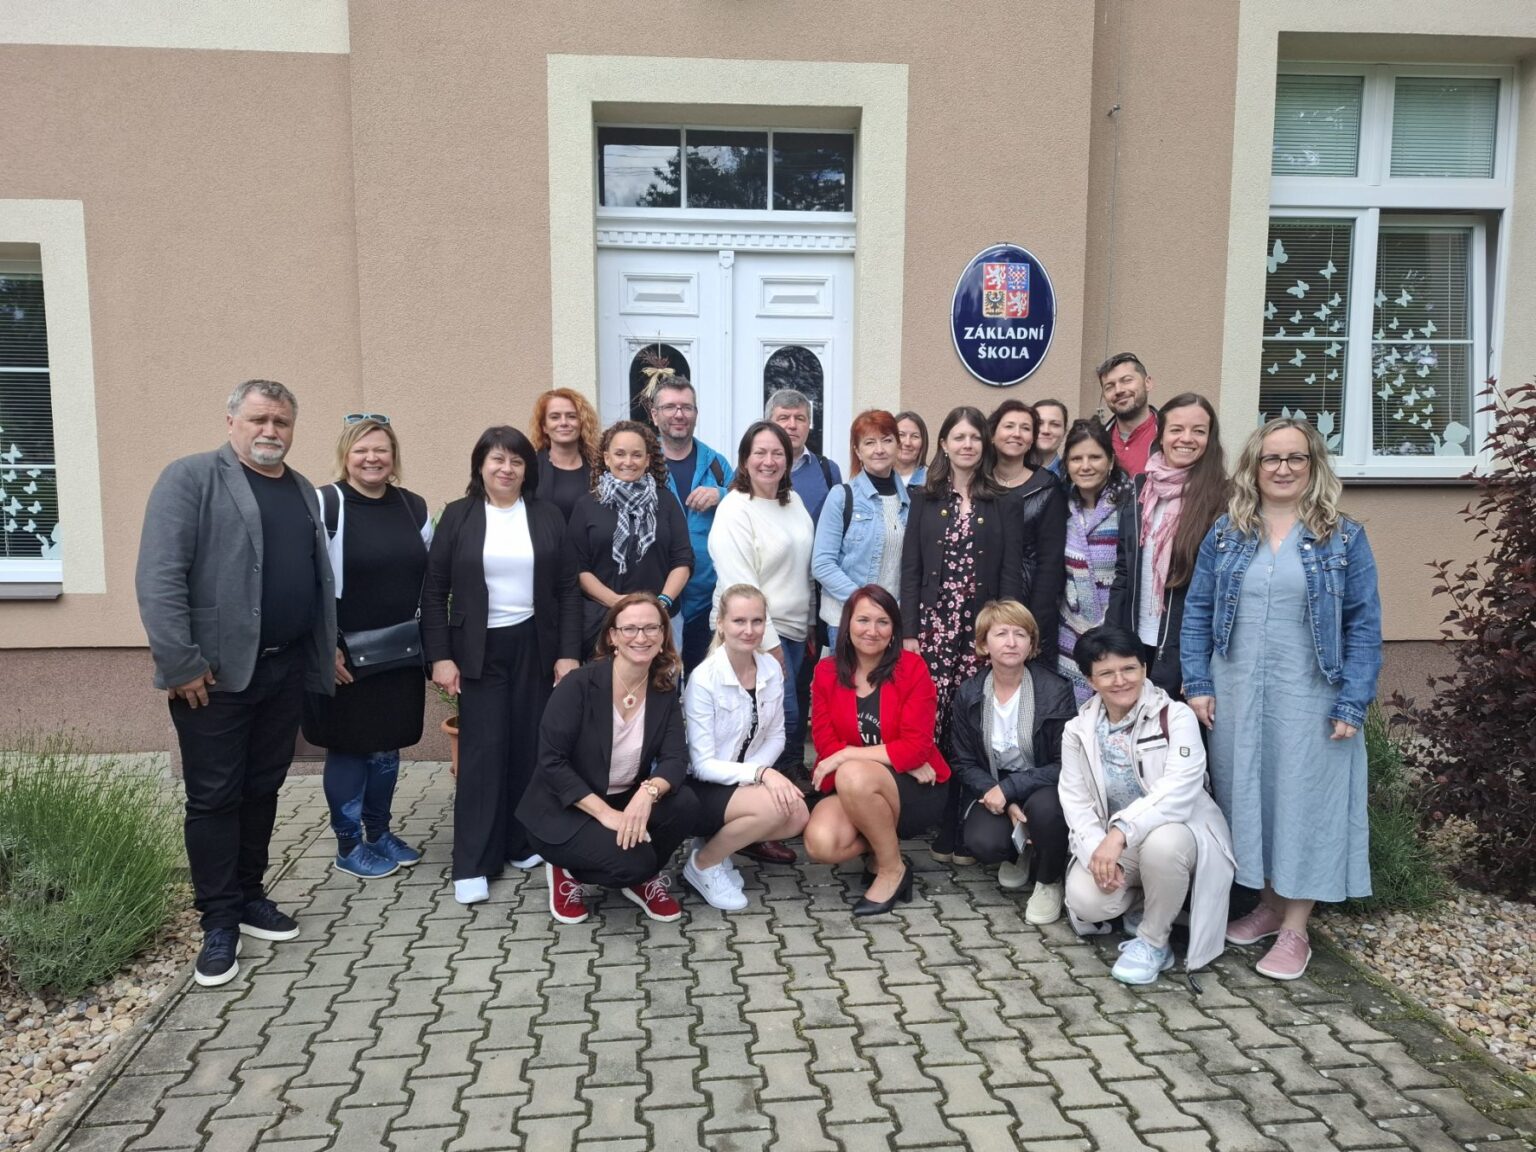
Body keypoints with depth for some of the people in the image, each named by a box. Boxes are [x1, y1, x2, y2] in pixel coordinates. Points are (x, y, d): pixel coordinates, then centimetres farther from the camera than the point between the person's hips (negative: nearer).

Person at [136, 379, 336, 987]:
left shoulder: (303, 491, 14)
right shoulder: (190, 477, -6)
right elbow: (159, 576, -14)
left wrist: (325, 653, 11)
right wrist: (181, 662, -18)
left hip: (286, 669, 6)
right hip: (215, 672, -6)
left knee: (263, 790, 15)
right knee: (214, 797, 4)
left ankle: (249, 897, 30)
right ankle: (219, 921, 16)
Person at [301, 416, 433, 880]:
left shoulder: (414, 507, 7)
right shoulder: (325, 505, -10)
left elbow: (430, 577, 15)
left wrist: (427, 637, 10)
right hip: (344, 656, -5)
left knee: (387, 747, 14)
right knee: (349, 748, 5)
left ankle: (379, 832, 30)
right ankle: (348, 844, 20)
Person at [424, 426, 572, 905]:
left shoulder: (548, 516, 5)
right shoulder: (458, 516, 2)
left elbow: (566, 589, 3)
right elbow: (434, 591, 1)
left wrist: (568, 652, -3)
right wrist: (440, 656, -5)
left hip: (534, 647, 2)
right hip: (479, 650, -1)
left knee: (530, 747, 5)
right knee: (483, 750, -3)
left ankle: (523, 843, 20)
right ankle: (472, 863, 3)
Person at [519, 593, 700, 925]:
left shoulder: (665, 691, -4)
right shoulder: (579, 684, -19)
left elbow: (675, 758, -12)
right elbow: (551, 762, -20)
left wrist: (649, 791, -34)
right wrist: (605, 813, -27)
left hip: (627, 801, 5)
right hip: (564, 811, -5)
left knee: (684, 804, -23)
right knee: (632, 861, -28)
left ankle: (641, 878, 5)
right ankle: (568, 871, 4)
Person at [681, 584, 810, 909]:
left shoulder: (771, 668, -4)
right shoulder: (704, 679, -21)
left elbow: (776, 736, 6)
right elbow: (702, 765, -20)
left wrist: (761, 771, -14)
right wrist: (760, 773, -31)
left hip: (743, 780, 6)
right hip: (699, 787, -6)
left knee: (797, 815, -19)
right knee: (772, 806, -29)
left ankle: (721, 839, 7)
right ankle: (702, 864, -5)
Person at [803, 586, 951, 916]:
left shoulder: (912, 669, -9)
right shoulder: (826, 672, 0)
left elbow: (915, 748, -16)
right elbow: (826, 744, -5)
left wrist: (847, 755, -21)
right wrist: (897, 760, -16)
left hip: (915, 790, -3)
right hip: (852, 791, 3)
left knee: (853, 775, -34)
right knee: (821, 844, -28)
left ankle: (892, 868, -9)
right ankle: (881, 842, 6)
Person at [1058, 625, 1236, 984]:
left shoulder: (1175, 716, -14)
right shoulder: (1078, 730, -2)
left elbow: (1179, 790, -27)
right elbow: (1076, 801, -5)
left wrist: (1121, 831, -37)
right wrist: (1097, 851, -24)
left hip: (1176, 829, -3)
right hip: (1111, 844, 3)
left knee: (1161, 843, -38)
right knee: (1085, 900, -24)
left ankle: (1153, 941, -11)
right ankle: (1139, 899, 13)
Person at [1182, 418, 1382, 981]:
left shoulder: (1344, 538, -2)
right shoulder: (1225, 535, 5)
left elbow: (1363, 626, -4)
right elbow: (1197, 610, 5)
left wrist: (1352, 704, -10)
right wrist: (1198, 683, -3)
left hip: (1309, 700, -2)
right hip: (1237, 696, 3)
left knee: (1304, 801, 4)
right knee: (1247, 796, 10)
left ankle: (1294, 930, 15)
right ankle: (1269, 903, 27)